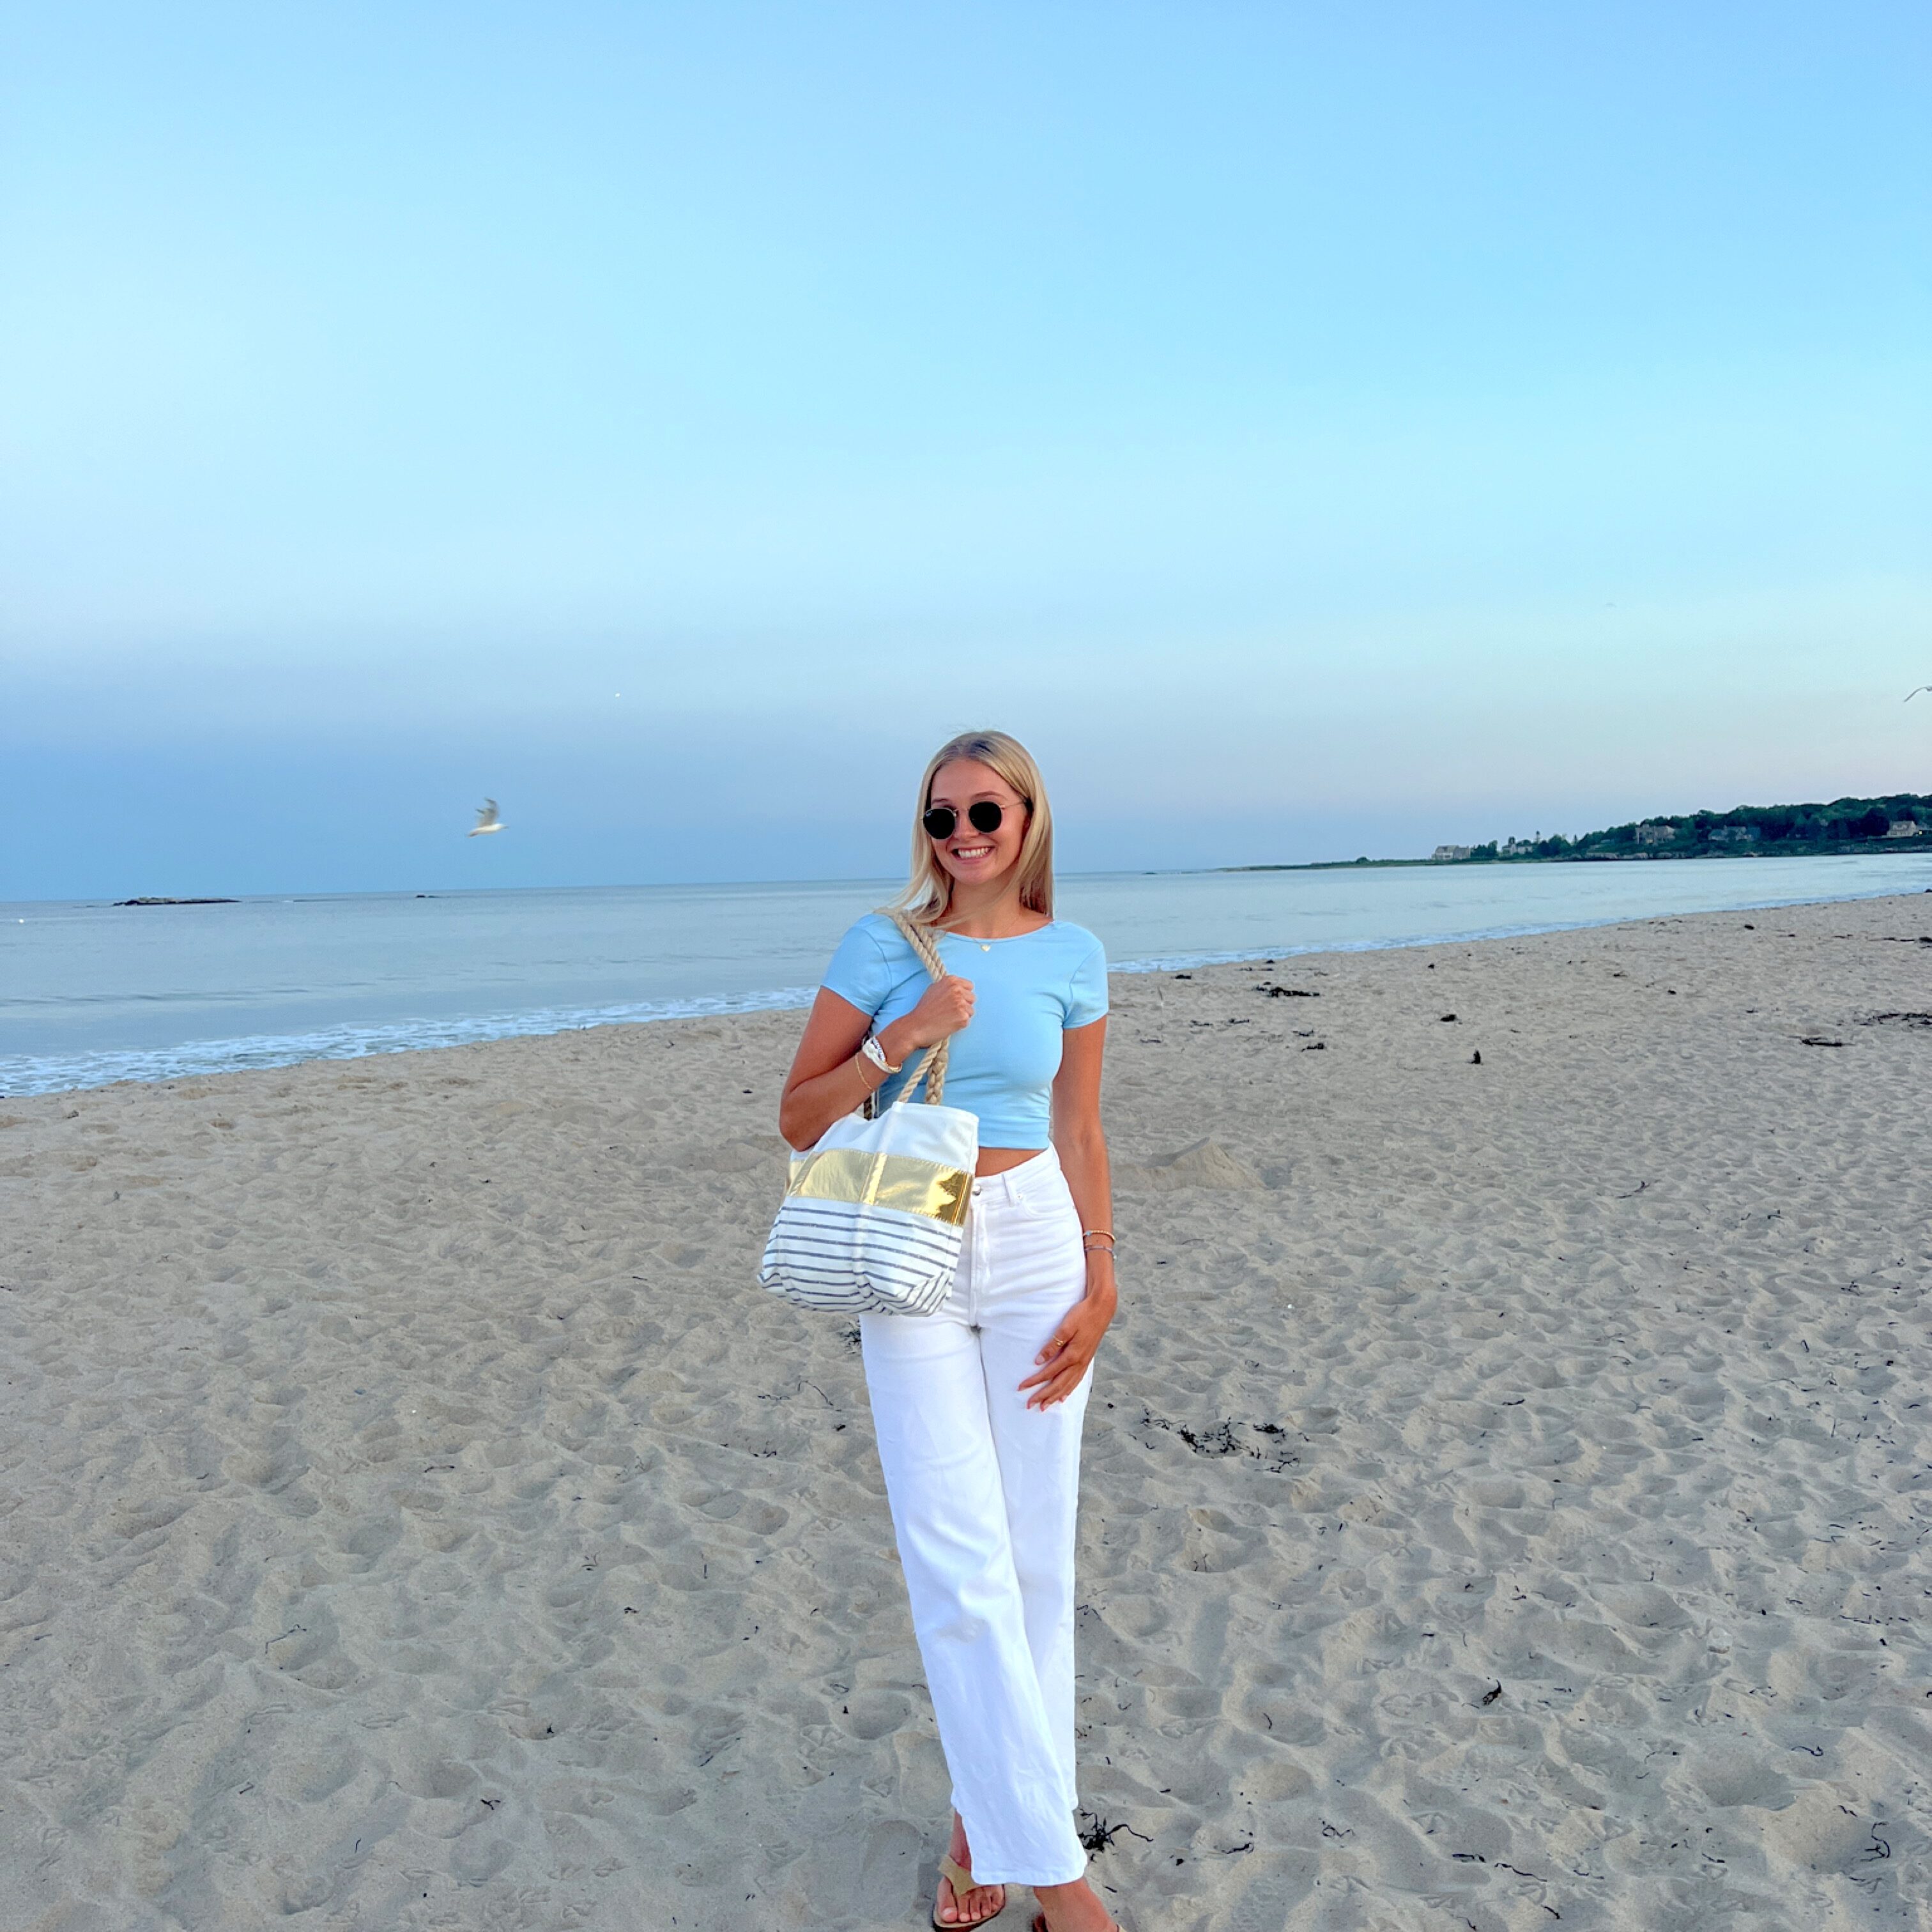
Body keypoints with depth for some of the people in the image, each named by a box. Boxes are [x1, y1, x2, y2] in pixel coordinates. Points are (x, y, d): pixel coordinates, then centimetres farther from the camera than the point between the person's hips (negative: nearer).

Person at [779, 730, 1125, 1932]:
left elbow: (1079, 1131, 9)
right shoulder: (884, 947, -1)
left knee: (1035, 1559, 6)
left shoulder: (1071, 956, 4)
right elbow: (800, 1118, 0)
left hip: (1036, 1249, 2)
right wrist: (902, 1038, -14)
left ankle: (992, 1818, 24)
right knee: (962, 1569, -4)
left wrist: (1100, 1281, 2)